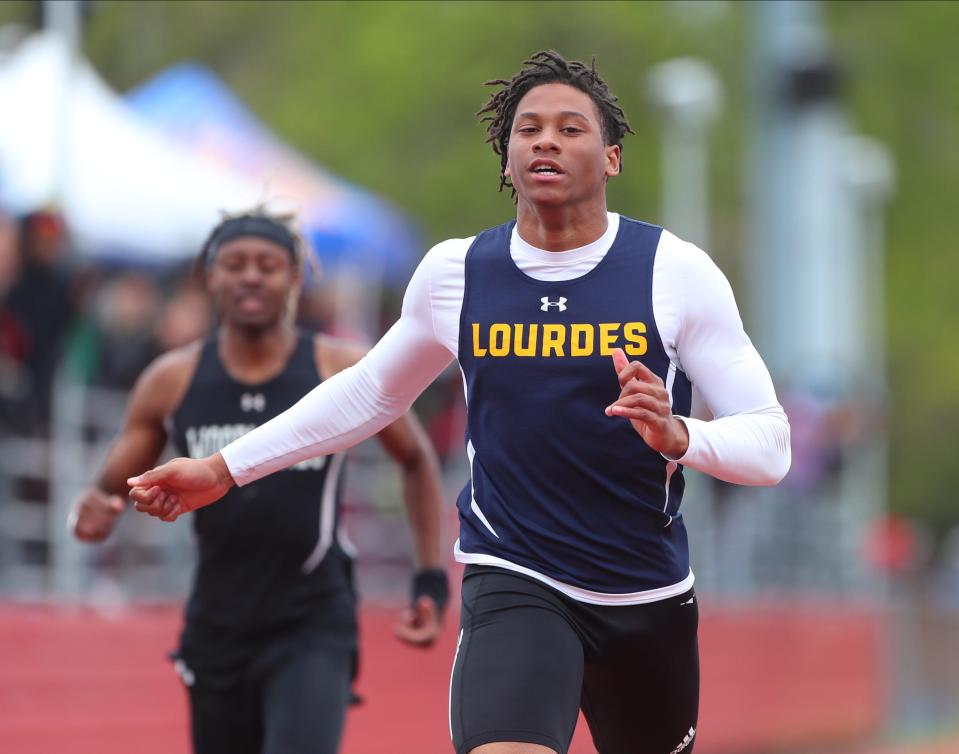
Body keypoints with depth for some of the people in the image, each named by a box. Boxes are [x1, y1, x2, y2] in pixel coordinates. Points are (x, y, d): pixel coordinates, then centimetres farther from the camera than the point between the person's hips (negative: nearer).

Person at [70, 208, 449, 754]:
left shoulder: (345, 372, -7)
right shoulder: (172, 381, -2)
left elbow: (418, 461, 9)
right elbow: (112, 489, 5)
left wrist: (433, 581, 3)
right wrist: (94, 516, -20)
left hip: (314, 631, -3)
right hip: (217, 632, 3)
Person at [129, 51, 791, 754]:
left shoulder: (677, 270, -9)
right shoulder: (457, 272, -2)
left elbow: (770, 442, -9)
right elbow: (370, 392, 16)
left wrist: (676, 435, -30)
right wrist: (224, 468, 15)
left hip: (650, 601, 1)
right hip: (515, 586, -1)